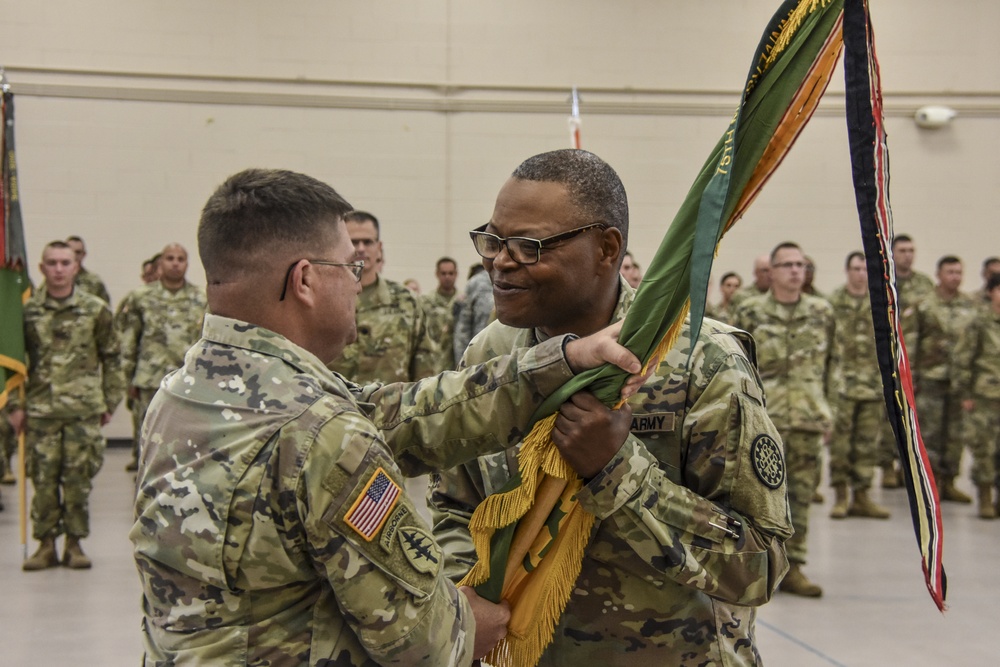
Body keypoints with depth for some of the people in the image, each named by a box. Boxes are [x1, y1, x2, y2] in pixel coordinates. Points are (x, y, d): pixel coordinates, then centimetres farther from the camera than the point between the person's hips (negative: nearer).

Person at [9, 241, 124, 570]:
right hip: (40, 408, 1)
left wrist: (110, 402, 5)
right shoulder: (27, 310, 4)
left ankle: (75, 543, 15)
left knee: (78, 479, 3)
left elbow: (110, 358, 8)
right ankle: (46, 544, 14)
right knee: (43, 479, 3)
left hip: (84, 409, 0)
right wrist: (16, 405, 2)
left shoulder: (95, 309, 3)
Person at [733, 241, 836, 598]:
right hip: (764, 418, -3)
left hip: (808, 420, 3)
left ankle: (792, 566, 16)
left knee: (801, 495, 7)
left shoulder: (823, 312, 9)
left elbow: (831, 364, 14)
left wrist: (830, 410, 10)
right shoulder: (750, 312, 0)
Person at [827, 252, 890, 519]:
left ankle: (861, 496, 15)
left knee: (867, 445, 7)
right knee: (839, 444, 0)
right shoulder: (833, 303, -1)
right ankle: (840, 495, 9)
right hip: (842, 384, -4)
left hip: (874, 385, 4)